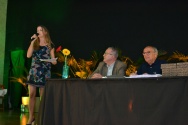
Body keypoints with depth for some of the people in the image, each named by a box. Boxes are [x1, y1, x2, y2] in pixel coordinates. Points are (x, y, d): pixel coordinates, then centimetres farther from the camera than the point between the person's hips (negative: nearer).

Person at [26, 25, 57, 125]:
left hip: (44, 72, -2)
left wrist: (54, 61, -14)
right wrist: (33, 41, -5)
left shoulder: (50, 45, 6)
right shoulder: (34, 44, 11)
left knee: (43, 96, 0)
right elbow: (28, 55, -4)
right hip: (33, 71, 2)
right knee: (31, 94, -2)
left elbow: (53, 60, 10)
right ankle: (31, 117, 8)